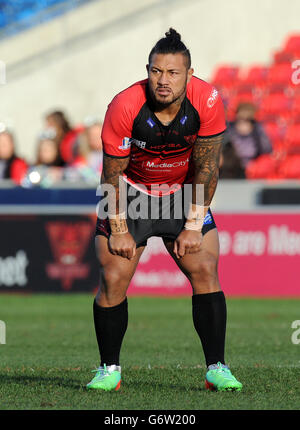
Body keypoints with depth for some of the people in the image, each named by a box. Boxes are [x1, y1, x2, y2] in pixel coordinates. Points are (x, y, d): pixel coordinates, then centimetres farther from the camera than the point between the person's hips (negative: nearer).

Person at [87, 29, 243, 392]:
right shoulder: (124, 106, -26)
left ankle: (217, 369, -6)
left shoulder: (207, 101, -21)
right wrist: (119, 229, -13)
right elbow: (113, 173, -14)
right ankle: (109, 369, 4)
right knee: (112, 280, -10)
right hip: (131, 194, -1)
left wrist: (193, 225, -13)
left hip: (183, 194, 1)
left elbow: (206, 167, -12)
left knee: (205, 272, -11)